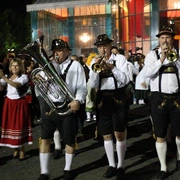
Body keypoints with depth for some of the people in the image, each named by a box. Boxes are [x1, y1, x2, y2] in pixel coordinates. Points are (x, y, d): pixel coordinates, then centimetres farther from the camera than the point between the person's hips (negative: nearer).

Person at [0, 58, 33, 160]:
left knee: (20, 125, -3)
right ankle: (16, 148, 15)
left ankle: (22, 150, 5)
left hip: (20, 103, -4)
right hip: (9, 103, 4)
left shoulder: (24, 77, -6)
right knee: (10, 125, 4)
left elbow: (16, 85, -25)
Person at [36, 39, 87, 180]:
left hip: (67, 106, -3)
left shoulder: (76, 65, 2)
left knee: (69, 139, 8)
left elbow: (82, 87, -4)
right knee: (45, 138, 2)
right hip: (49, 106, 3)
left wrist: (77, 100, -20)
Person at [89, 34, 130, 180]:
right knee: (106, 135, 8)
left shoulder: (120, 58, 2)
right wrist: (95, 67, -13)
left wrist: (111, 67, -17)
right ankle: (111, 165, 20)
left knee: (120, 134, -3)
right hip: (102, 100, 3)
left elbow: (126, 79, -9)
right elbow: (93, 85, -1)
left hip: (118, 98, -3)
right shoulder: (95, 62, 9)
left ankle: (121, 166, 9)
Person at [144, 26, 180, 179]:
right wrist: (161, 60, -18)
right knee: (160, 136, 5)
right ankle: (163, 168, 17)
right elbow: (148, 73, -13)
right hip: (159, 98, -1)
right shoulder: (152, 55, 4)